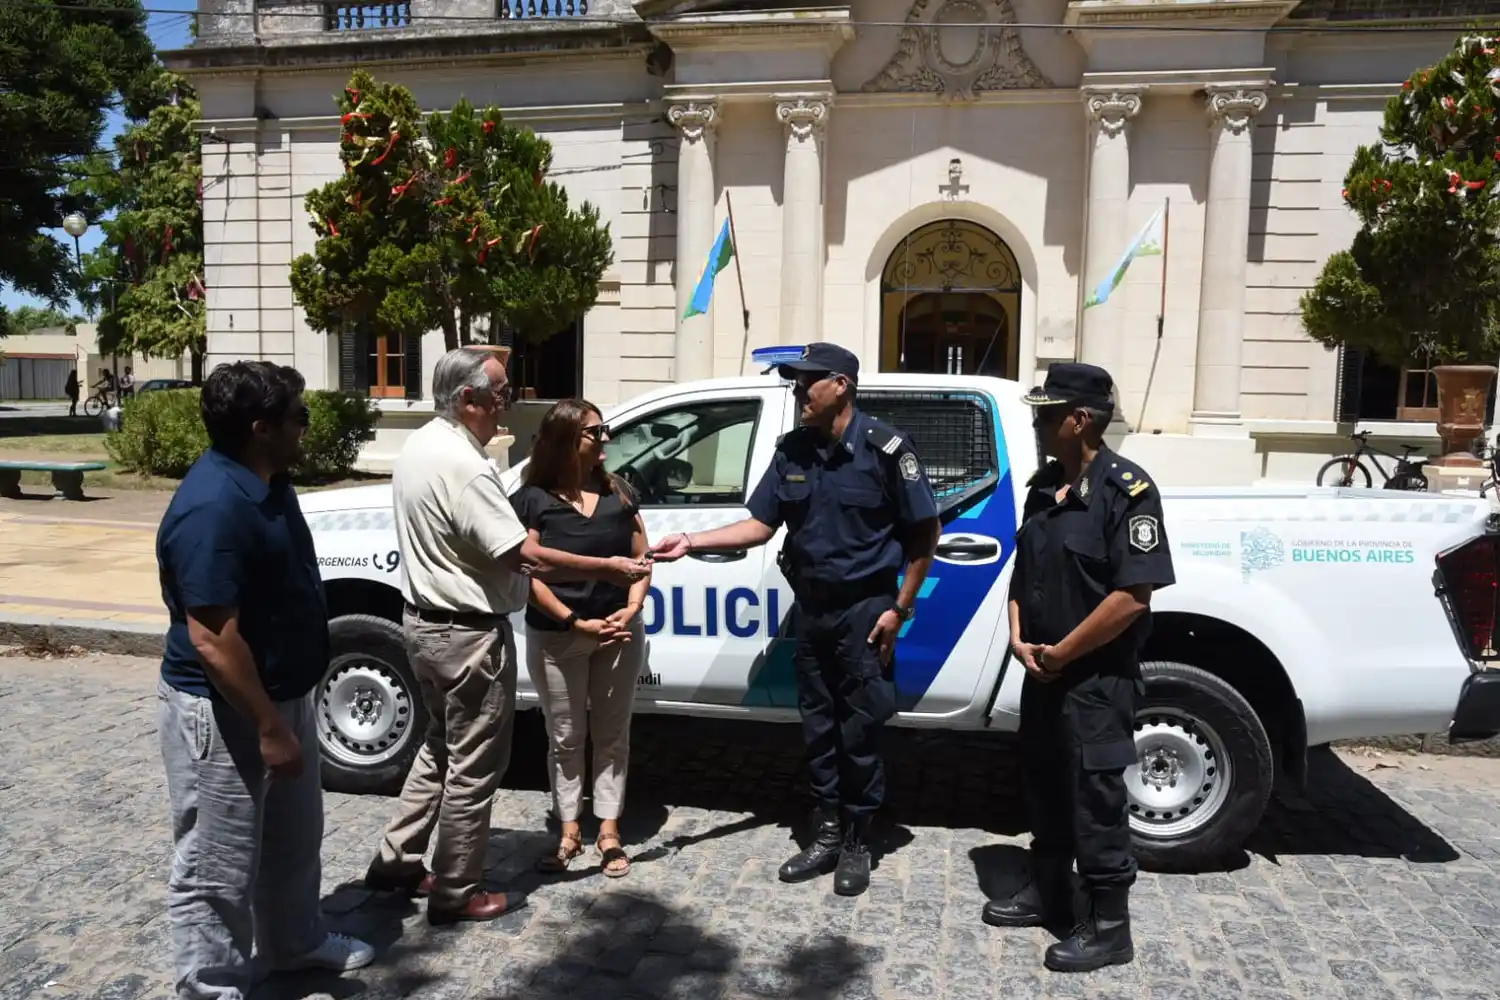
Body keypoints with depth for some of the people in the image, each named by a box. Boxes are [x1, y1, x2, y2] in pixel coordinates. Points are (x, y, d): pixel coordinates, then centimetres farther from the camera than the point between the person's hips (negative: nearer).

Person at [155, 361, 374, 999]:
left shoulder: (267, 481, 4)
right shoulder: (213, 508, -27)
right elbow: (212, 639, -28)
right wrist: (269, 726, -23)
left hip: (284, 693, 10)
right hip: (223, 712, -10)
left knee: (294, 840, 25)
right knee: (217, 870, 7)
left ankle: (297, 943, 45)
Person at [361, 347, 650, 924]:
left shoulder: (419, 445, 7)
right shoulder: (463, 465, -24)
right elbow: (526, 557, -26)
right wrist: (610, 568, -17)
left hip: (426, 622, 10)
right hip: (468, 634, -10)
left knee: (441, 748, 24)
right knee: (473, 768, 4)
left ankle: (395, 862, 32)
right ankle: (456, 895, 17)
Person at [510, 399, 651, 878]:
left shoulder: (619, 492, 5)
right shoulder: (533, 501, -7)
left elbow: (641, 558, 6)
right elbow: (529, 575, -10)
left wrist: (631, 609, -11)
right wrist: (577, 622, -17)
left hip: (619, 634, 3)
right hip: (556, 638, -3)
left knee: (612, 734, 10)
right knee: (565, 737, 10)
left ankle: (609, 832, 21)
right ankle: (569, 831, 24)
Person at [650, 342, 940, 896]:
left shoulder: (884, 448, -13)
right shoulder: (792, 451, 3)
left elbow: (924, 532, -7)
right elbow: (760, 525, 3)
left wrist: (900, 607, -9)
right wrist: (690, 541, -8)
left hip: (865, 607, -5)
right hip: (810, 607, 5)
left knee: (858, 730, 4)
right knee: (817, 726, 13)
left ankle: (856, 843, 21)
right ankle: (827, 836, 27)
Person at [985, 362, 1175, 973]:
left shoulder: (1126, 488, -16)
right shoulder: (1044, 485, 8)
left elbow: (1133, 595, -22)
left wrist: (1060, 653, -16)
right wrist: (1019, 640, 0)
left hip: (1097, 678, -8)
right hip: (1042, 670, 8)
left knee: (1095, 796, 2)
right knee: (1045, 785, 18)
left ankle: (1109, 926, 17)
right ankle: (1047, 894, 35)